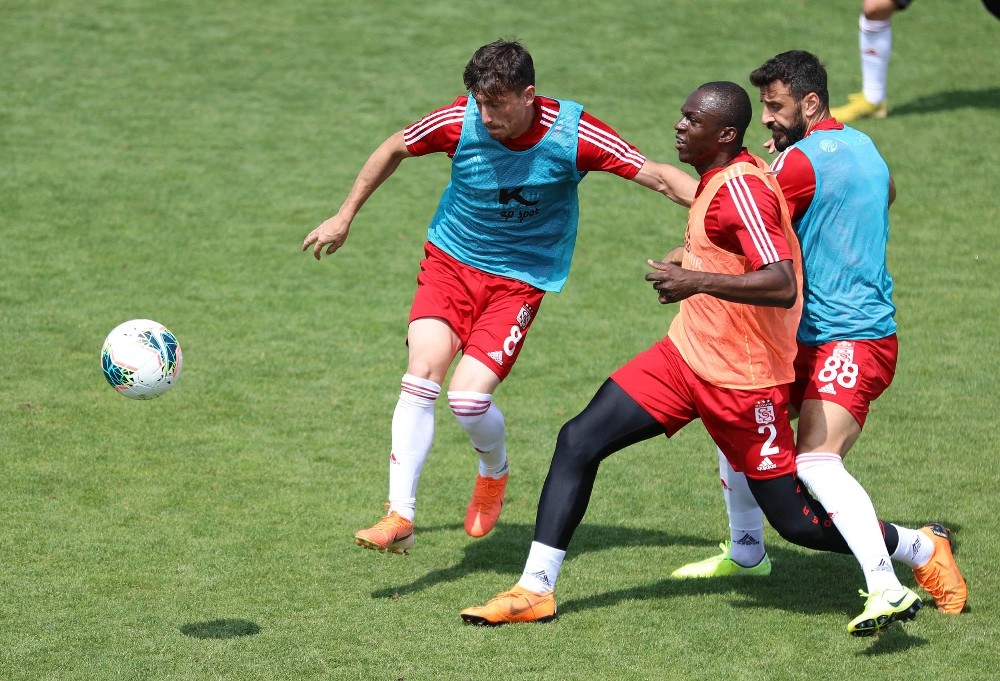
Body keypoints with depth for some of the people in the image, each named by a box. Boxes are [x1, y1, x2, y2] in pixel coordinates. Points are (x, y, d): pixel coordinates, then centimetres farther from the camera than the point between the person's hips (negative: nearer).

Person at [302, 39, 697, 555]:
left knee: (469, 397, -16)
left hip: (520, 277, -2)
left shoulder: (573, 133, -20)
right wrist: (345, 217, 12)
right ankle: (399, 518, -11)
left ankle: (494, 473, 19)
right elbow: (394, 149, 4)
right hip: (449, 260, 2)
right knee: (421, 376, -17)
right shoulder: (461, 119, -15)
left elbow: (659, 177, -17)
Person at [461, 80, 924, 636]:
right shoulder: (720, 180, 6)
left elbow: (782, 286, -32)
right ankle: (536, 590, 4)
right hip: (686, 355, 9)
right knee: (579, 441, -1)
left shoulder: (742, 189, -22)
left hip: (742, 381, -9)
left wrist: (698, 281, -32)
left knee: (799, 523, 0)